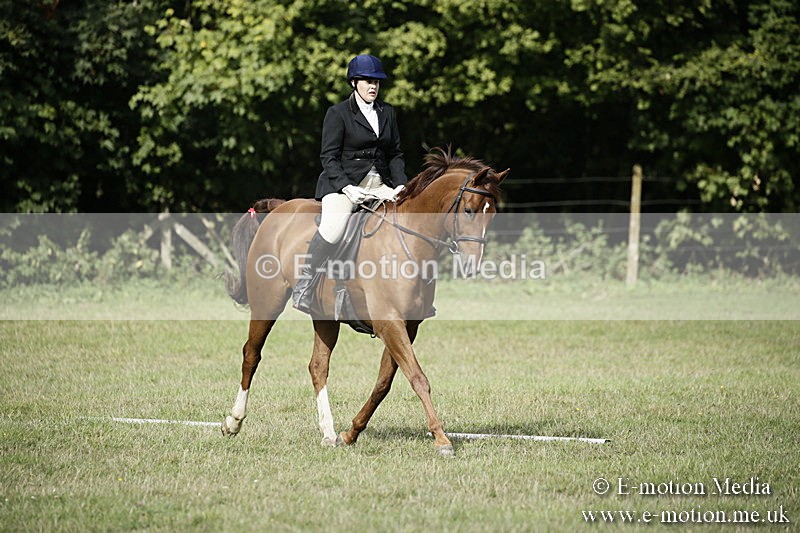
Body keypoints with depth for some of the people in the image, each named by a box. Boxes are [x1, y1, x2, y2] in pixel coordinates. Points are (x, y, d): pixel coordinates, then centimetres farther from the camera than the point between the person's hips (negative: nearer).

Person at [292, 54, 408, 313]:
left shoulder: (387, 112, 15)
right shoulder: (338, 113, -1)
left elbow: (395, 153, 18)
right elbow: (329, 157, -6)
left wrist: (401, 185, 0)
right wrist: (347, 187, -20)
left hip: (380, 184, 6)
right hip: (344, 182, -5)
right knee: (334, 225, -34)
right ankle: (305, 283, -20)